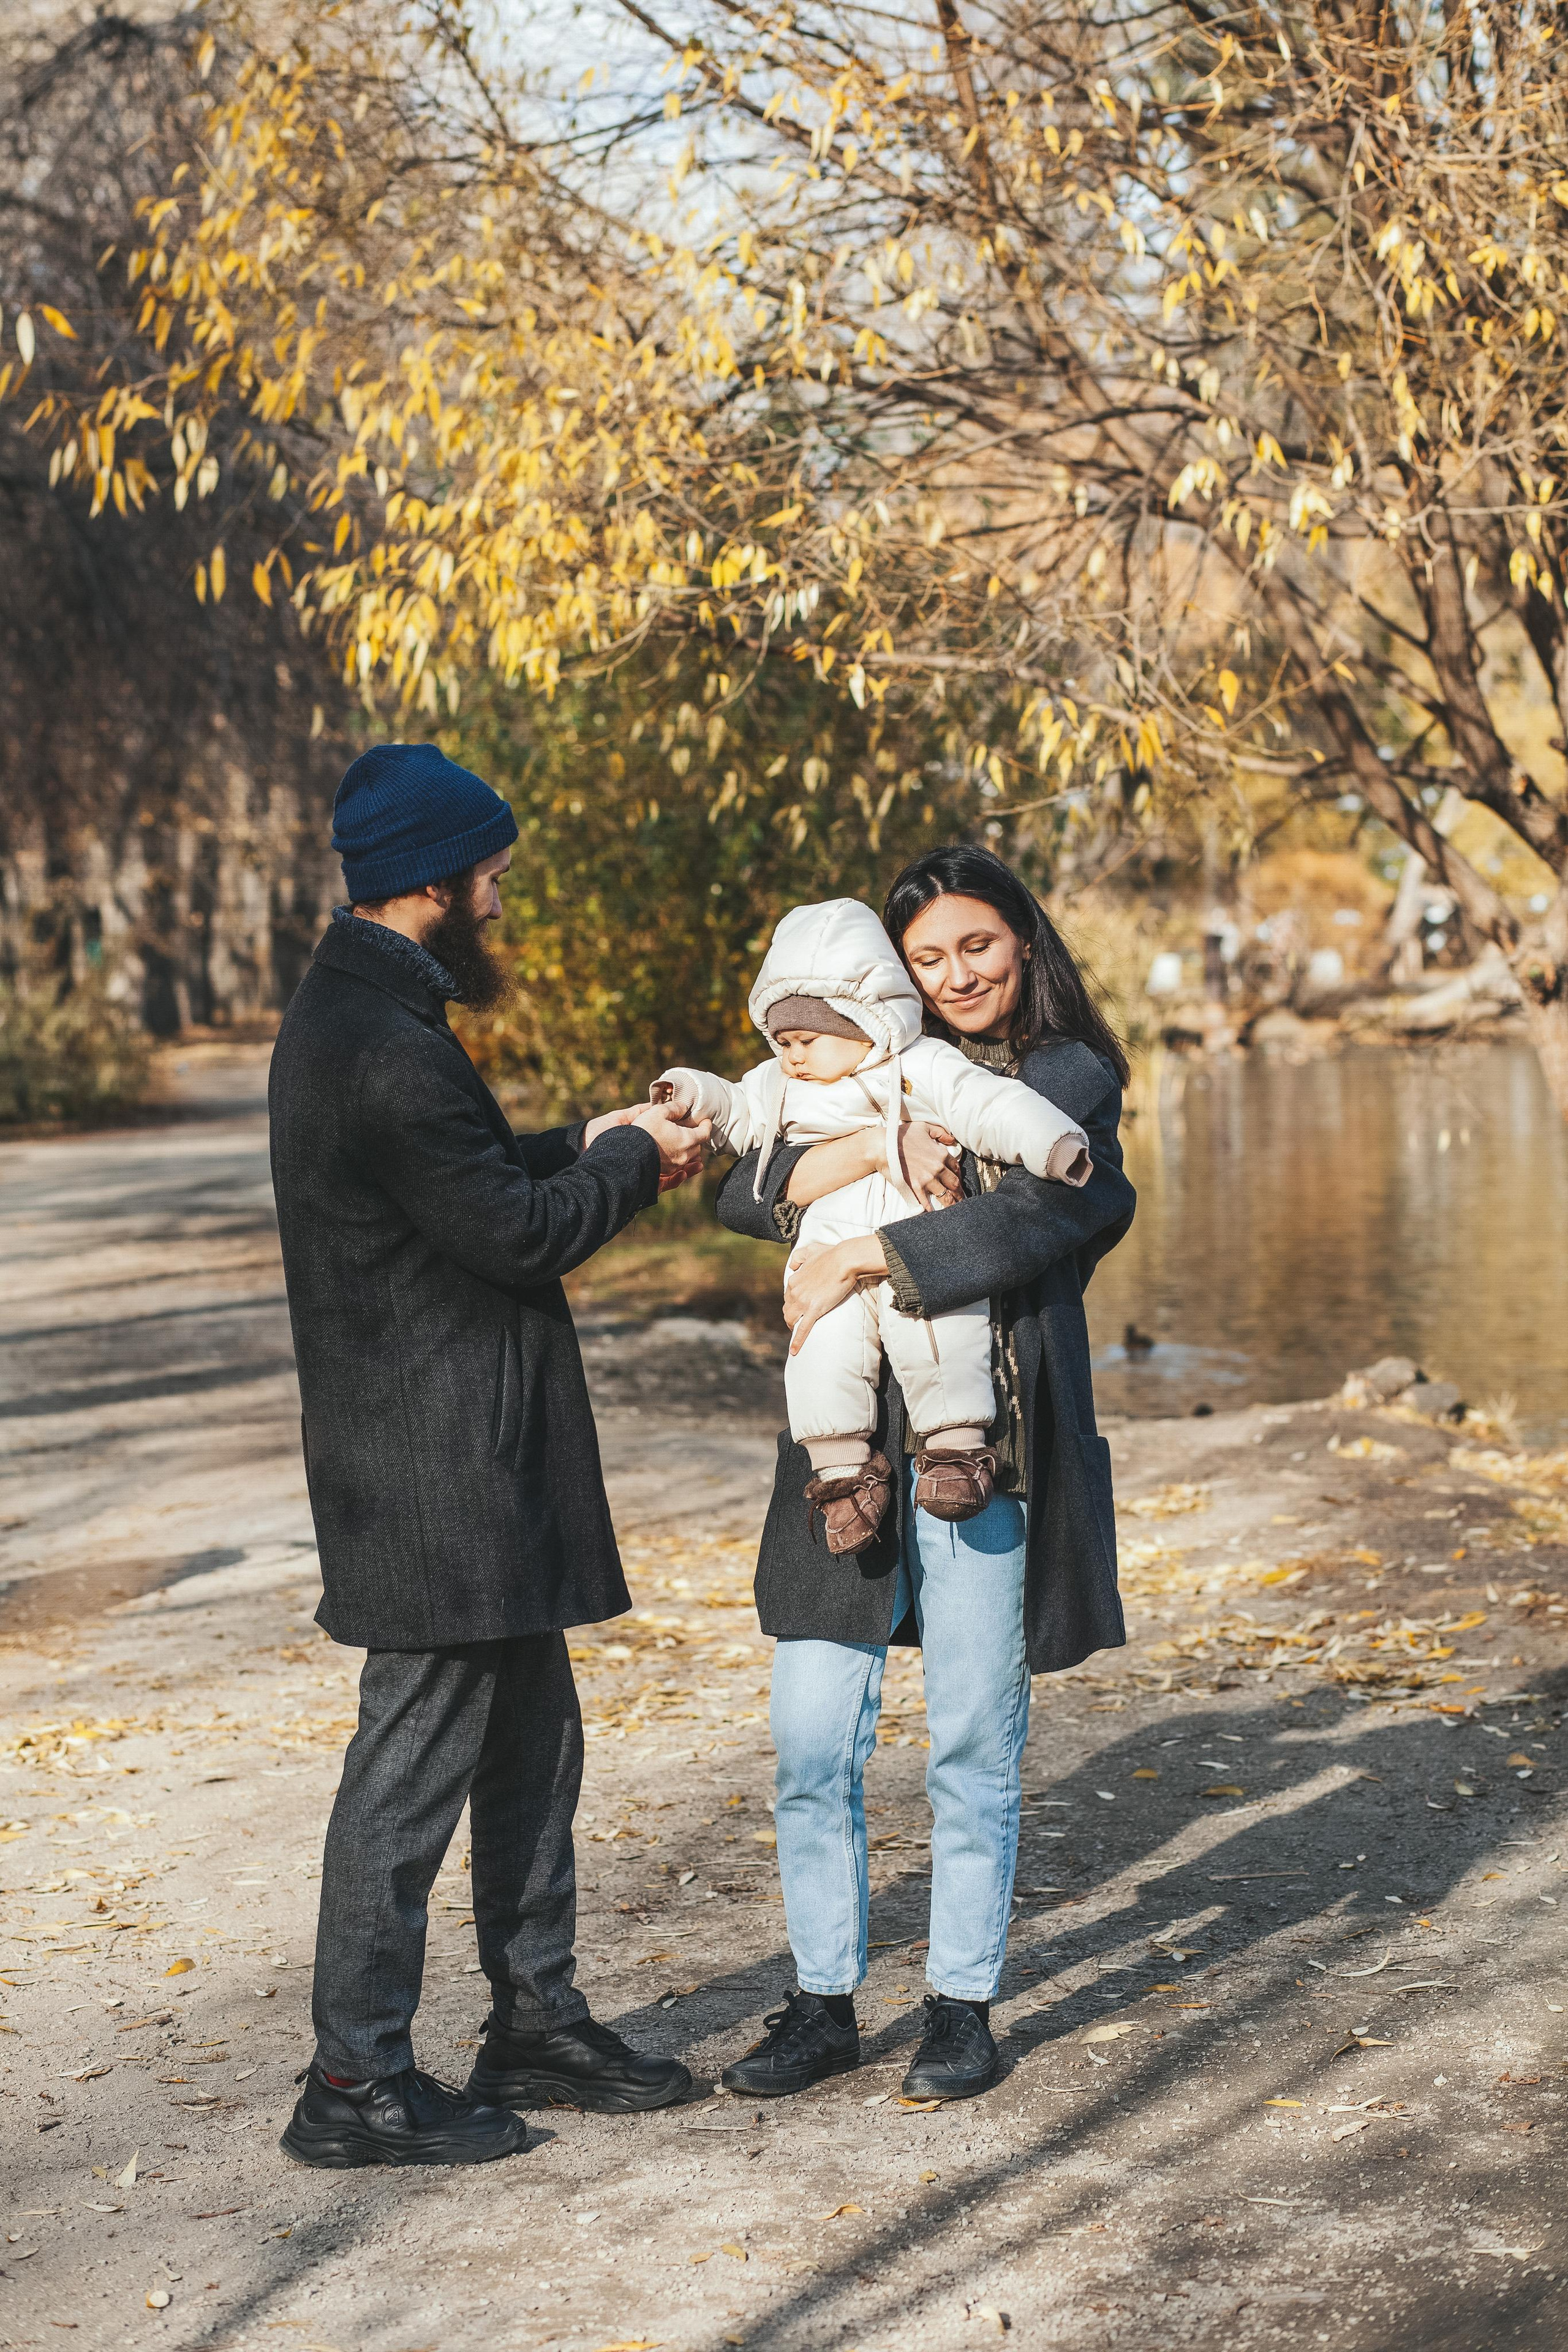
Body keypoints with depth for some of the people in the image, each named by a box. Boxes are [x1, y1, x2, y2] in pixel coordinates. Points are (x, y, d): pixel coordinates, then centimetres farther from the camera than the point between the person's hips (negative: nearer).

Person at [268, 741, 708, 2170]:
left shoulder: (358, 1016, 12)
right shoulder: (383, 1045, -22)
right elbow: (519, 1234, -19)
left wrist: (584, 1152, 12)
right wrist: (630, 1160, -3)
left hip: (476, 1470, 11)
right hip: (436, 1475, -11)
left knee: (532, 1744, 18)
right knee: (415, 1763, -1)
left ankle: (537, 2022, 30)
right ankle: (357, 2086, 9)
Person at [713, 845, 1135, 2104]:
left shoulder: (1070, 1082, 4)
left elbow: (1032, 1221, -15)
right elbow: (749, 1193, 0)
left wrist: (862, 1257, -16)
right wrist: (882, 1140, -15)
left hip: (989, 1446, -3)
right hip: (849, 1445, 3)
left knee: (975, 1742, 4)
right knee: (813, 1741, 3)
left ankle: (964, 2003, 19)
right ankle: (824, 2002, 17)